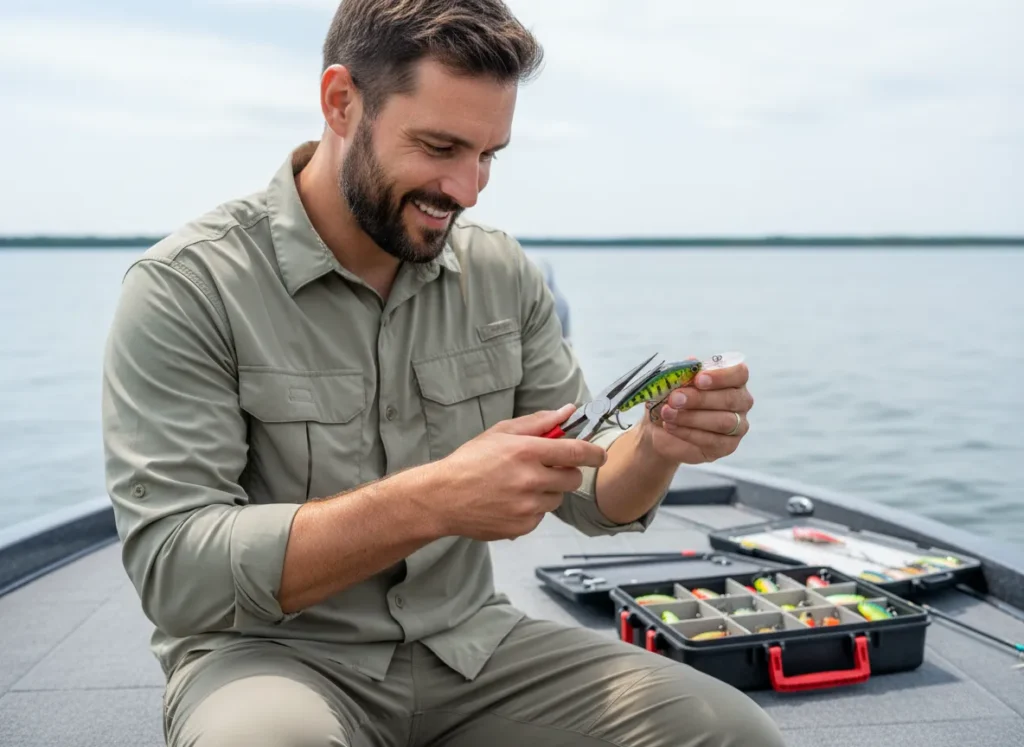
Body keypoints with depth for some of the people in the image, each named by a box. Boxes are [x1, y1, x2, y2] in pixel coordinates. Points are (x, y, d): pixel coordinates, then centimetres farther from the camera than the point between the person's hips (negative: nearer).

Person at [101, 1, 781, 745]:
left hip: (467, 642, 4)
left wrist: (657, 447, -18)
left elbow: (593, 497, 6)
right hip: (274, 655, -4)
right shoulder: (185, 289, -13)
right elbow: (174, 570, -20)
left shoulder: (503, 274, 0)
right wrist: (430, 503, -30)